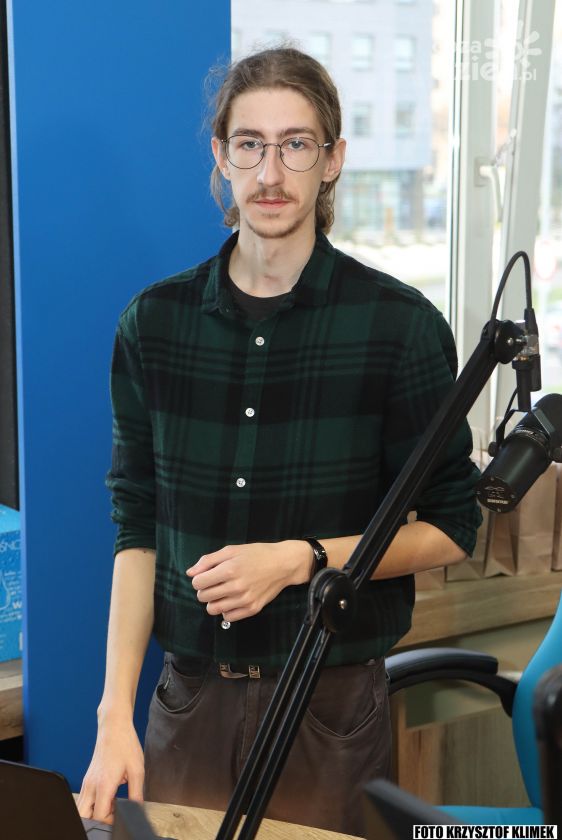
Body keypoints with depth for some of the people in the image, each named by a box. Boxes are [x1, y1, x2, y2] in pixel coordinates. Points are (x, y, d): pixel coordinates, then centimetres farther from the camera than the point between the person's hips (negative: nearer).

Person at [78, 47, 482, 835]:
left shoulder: (400, 325, -7)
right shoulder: (154, 322, 1)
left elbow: (450, 527, -2)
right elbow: (138, 528, 3)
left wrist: (302, 559, -16)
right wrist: (115, 715, -3)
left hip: (332, 704, -2)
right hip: (189, 696, 3)